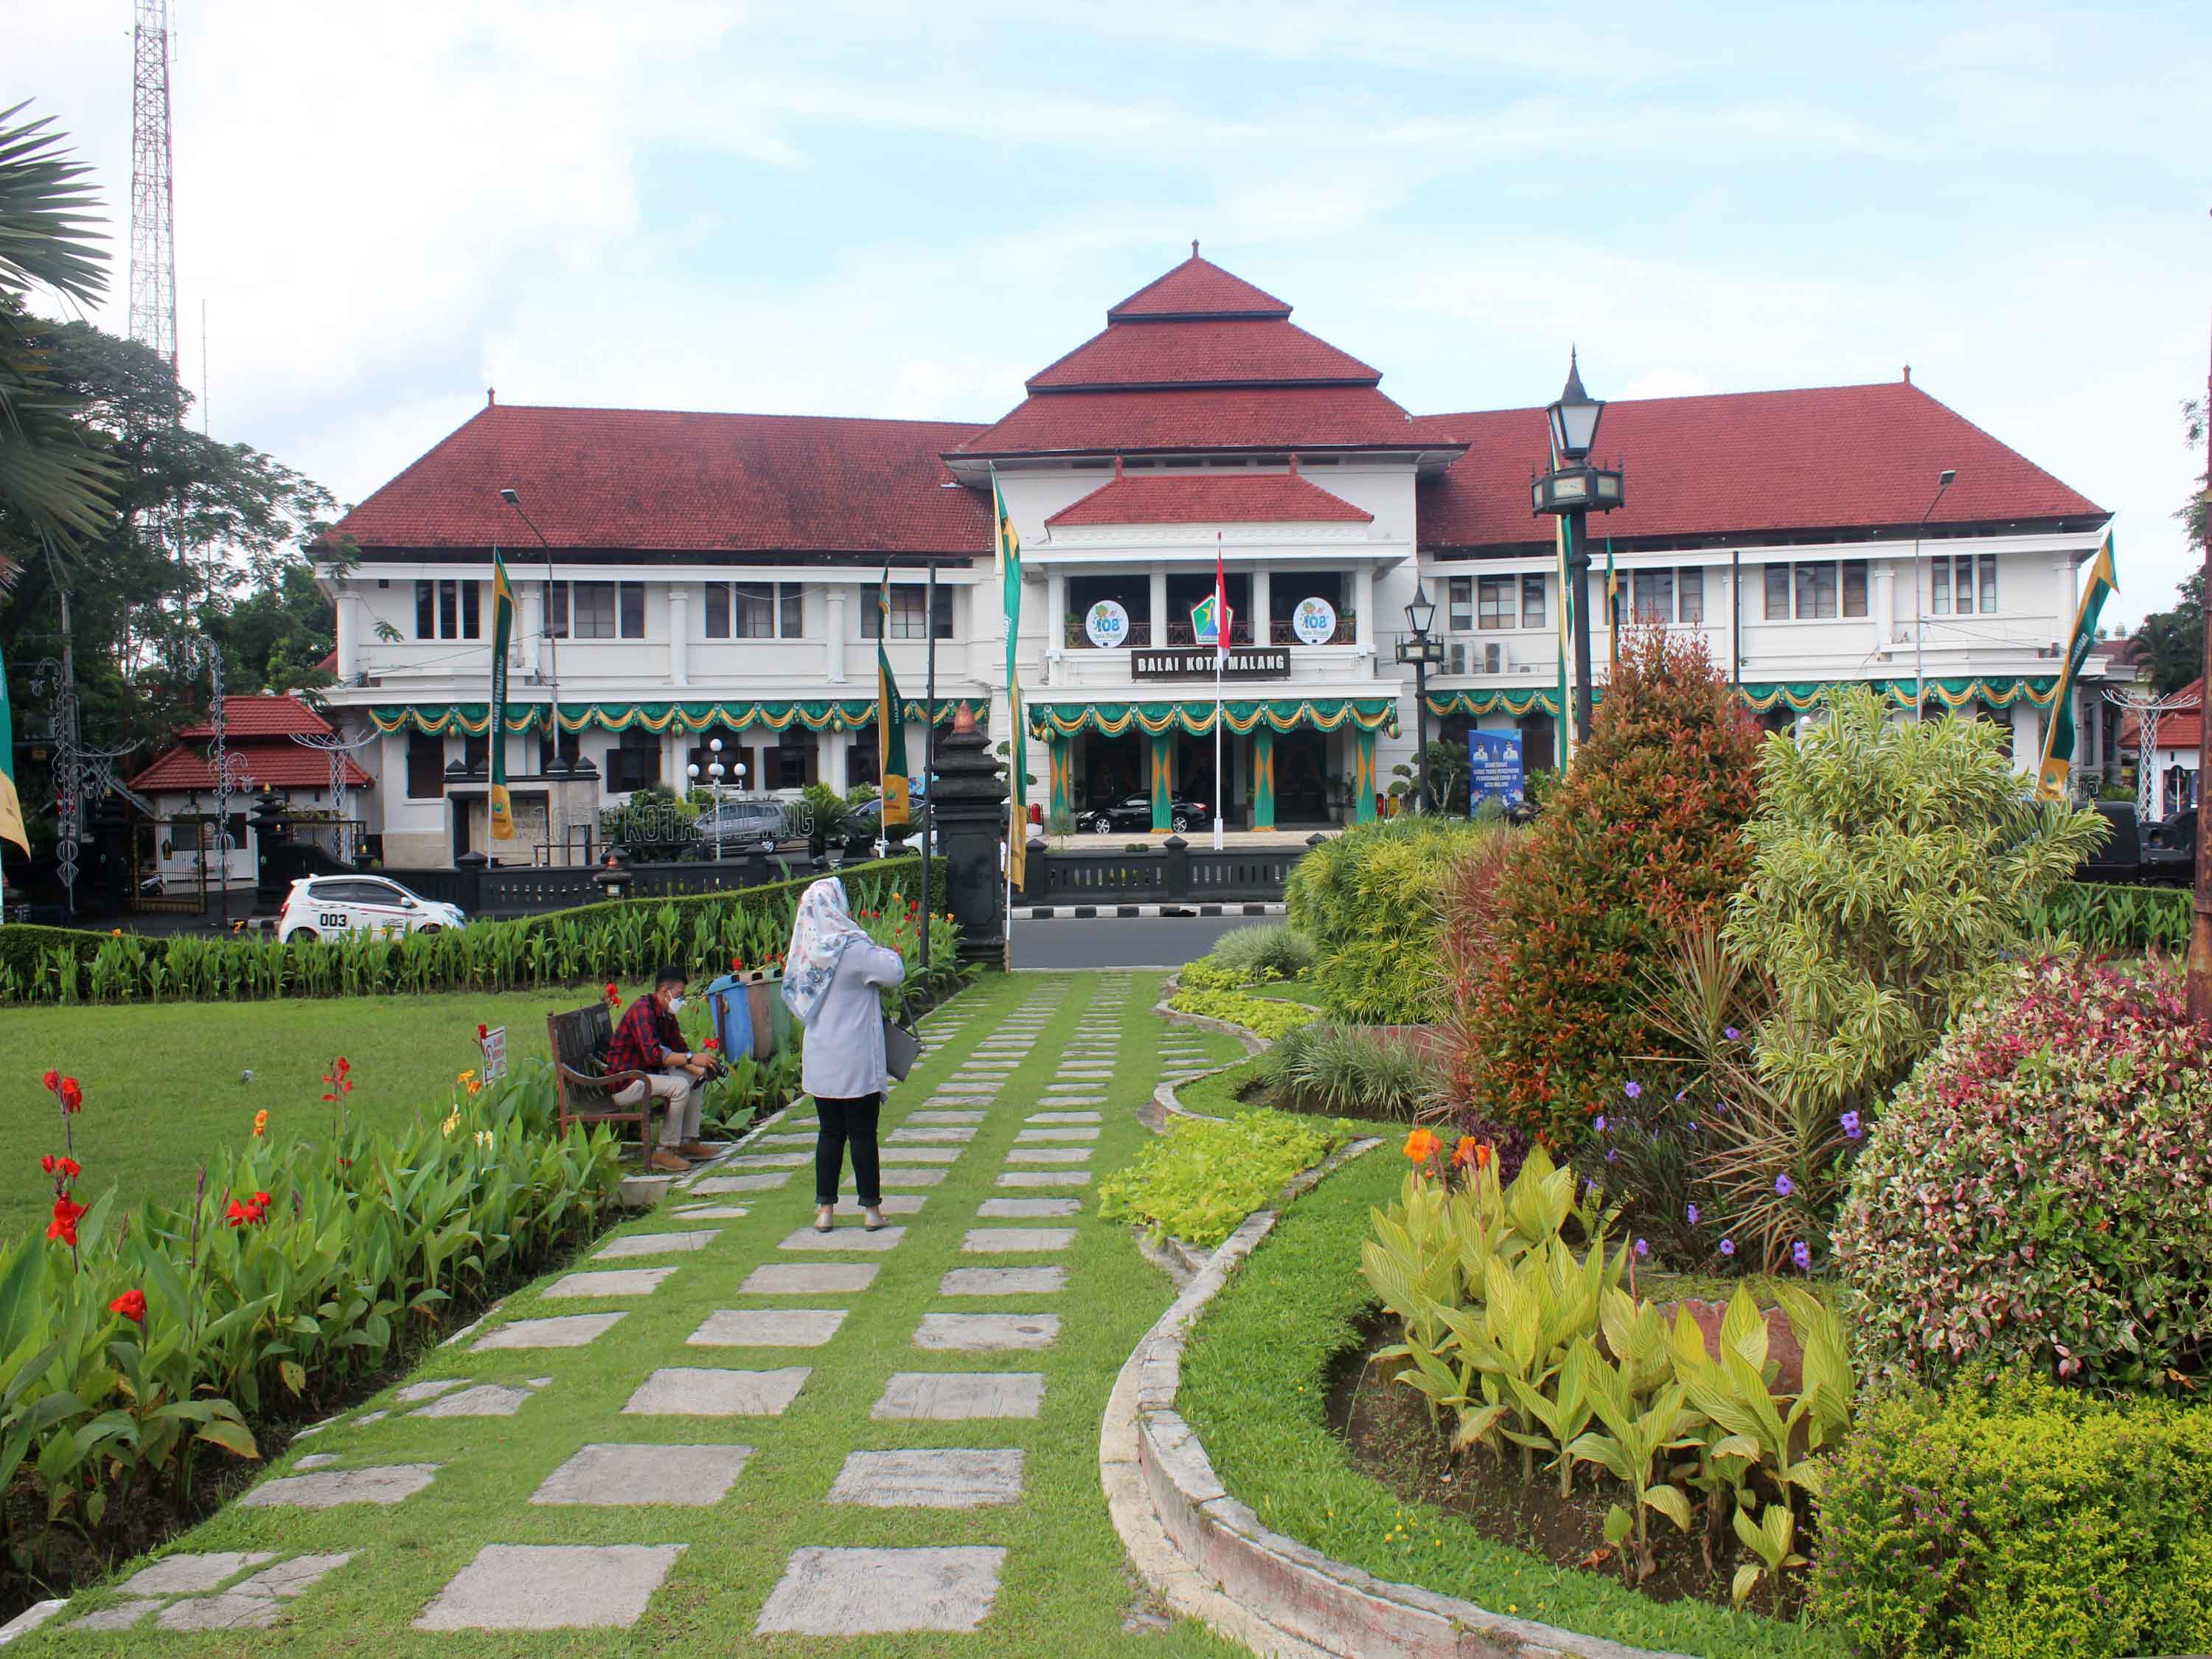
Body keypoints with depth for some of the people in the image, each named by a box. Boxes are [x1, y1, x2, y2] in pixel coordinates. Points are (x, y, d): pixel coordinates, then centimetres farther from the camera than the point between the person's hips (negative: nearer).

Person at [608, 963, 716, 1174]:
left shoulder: (667, 1015, 11)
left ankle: (689, 1143, 9)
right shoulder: (643, 1009, -20)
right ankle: (665, 1151, -22)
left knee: (696, 1079, 10)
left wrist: (698, 1070, -7)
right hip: (623, 1083, -10)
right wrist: (691, 1058, -34)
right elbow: (653, 1054, -32)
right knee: (679, 1085, -26)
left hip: (645, 1075, 10)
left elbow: (678, 1050, 13)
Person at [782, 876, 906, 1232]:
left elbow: (792, 994, 12)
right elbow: (895, 973, -16)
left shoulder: (805, 948, 2)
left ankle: (825, 1208, 15)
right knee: (862, 1134, 4)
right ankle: (871, 1208, 11)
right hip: (855, 1059, -5)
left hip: (819, 1060, 5)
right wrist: (889, 955, 5)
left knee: (830, 1132, 13)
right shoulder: (852, 947, -17)